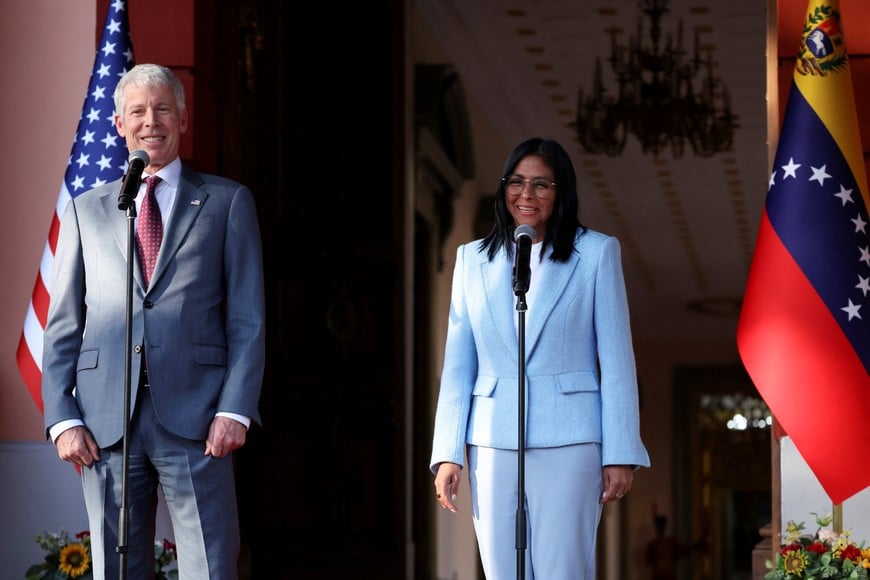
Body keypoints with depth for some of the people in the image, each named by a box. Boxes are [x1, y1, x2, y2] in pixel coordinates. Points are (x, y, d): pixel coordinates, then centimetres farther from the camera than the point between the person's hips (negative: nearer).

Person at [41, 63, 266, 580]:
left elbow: (249, 319, 5)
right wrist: (63, 419, 1)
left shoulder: (227, 202, 11)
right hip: (105, 421, 2)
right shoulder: (87, 210, 17)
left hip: (193, 418, -2)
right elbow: (62, 325, 13)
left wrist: (235, 409, -7)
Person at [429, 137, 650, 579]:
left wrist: (620, 454, -4)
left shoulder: (596, 252, 5)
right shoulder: (473, 259, 14)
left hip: (568, 441, -3)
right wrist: (448, 454, 4)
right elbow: (457, 365, 12)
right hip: (492, 445, 3)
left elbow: (617, 360, 3)